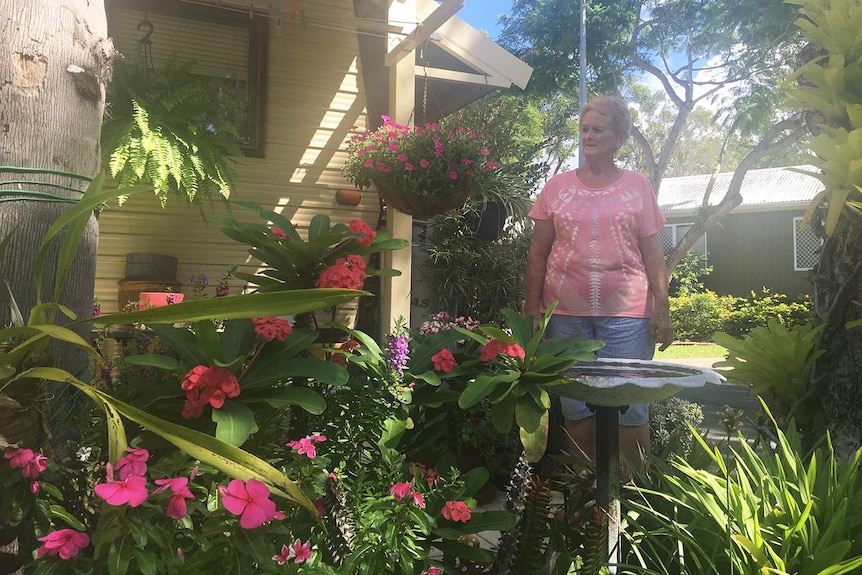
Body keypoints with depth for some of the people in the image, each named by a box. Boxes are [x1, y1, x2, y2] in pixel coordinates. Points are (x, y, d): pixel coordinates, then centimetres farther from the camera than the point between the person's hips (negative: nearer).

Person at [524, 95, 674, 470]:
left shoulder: (637, 186, 8)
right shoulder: (557, 186, 9)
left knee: (631, 408, 1)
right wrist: (532, 306, 1)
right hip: (566, 312, 1)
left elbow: (652, 253, 5)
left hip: (626, 312, -1)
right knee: (576, 408, 7)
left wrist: (662, 310, -3)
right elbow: (538, 252, 8)